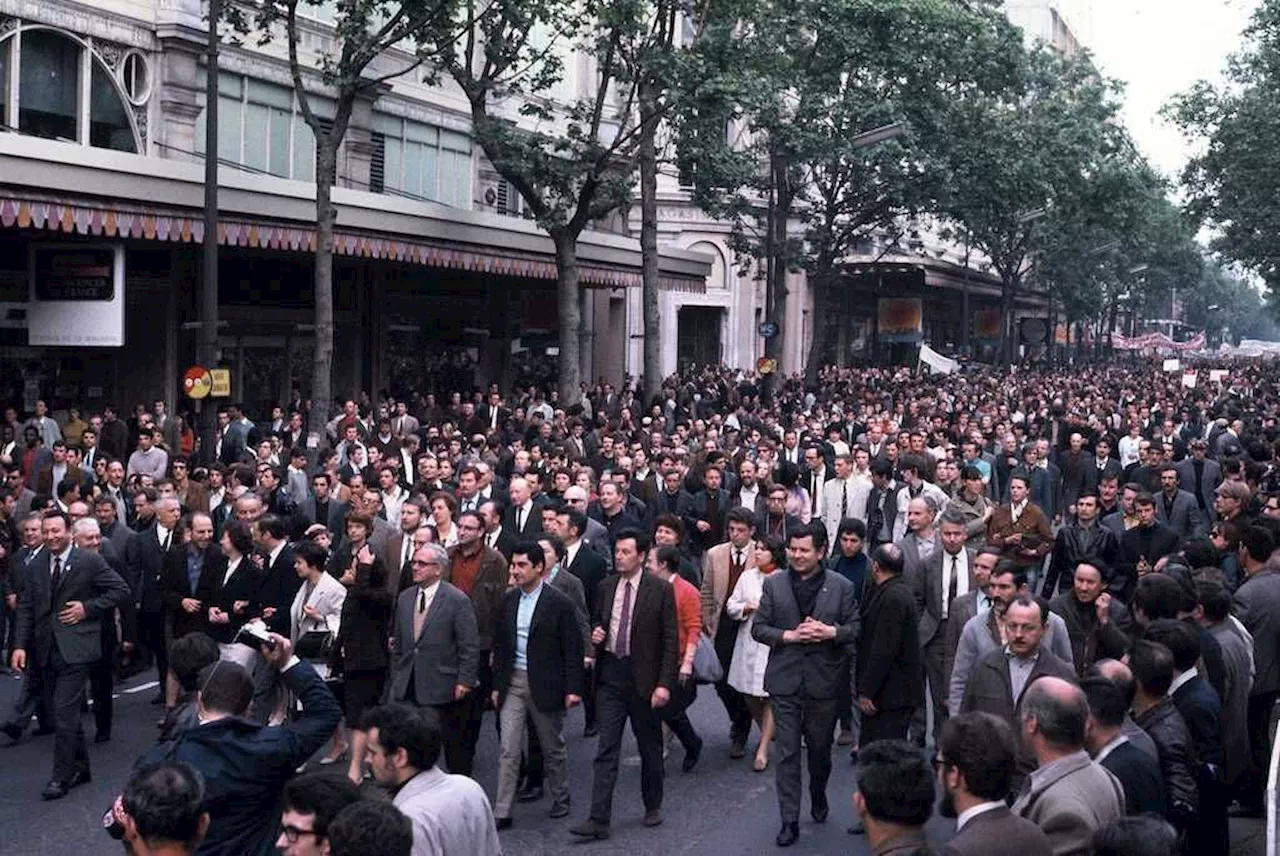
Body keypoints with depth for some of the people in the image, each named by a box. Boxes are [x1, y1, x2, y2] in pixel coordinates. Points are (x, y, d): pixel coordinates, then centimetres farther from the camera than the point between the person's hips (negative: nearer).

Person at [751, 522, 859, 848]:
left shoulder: (842, 587, -3)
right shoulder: (774, 584, 0)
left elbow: (856, 629, -1)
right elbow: (758, 628, 1)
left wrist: (830, 632, -19)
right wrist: (789, 636, -15)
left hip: (823, 681, 0)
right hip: (785, 680, 0)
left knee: (820, 748, 16)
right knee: (787, 753, 1)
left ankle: (818, 797, 43)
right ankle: (790, 821, 7)